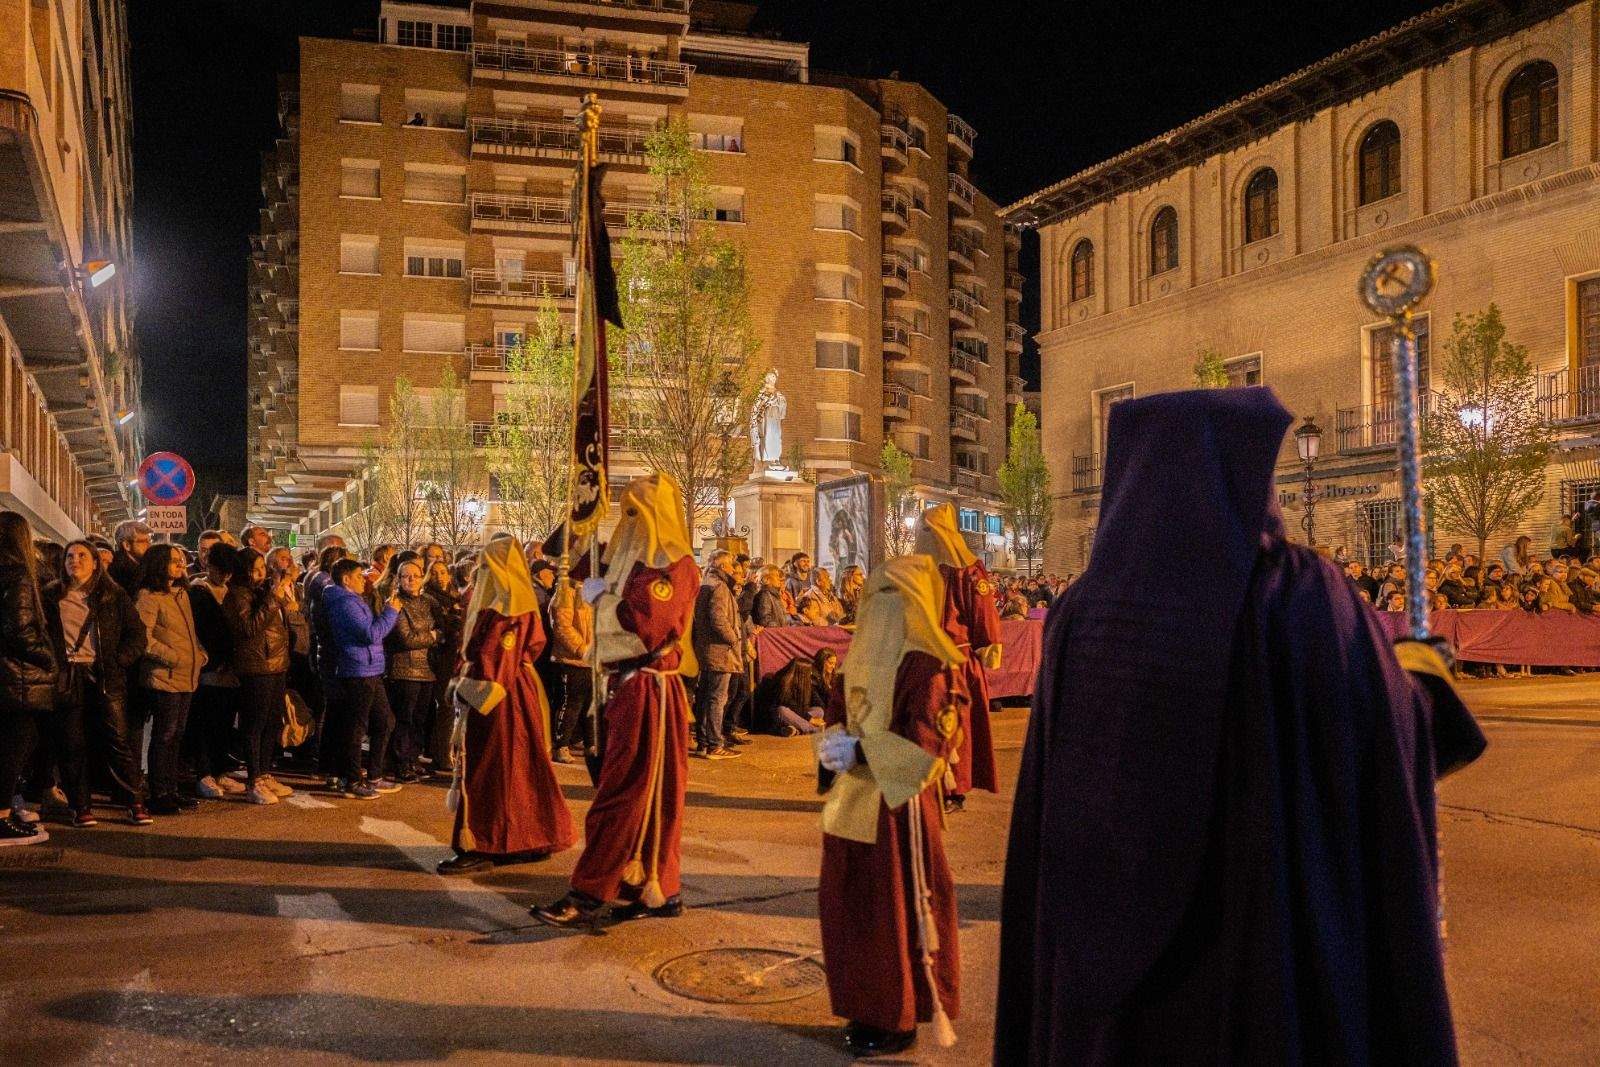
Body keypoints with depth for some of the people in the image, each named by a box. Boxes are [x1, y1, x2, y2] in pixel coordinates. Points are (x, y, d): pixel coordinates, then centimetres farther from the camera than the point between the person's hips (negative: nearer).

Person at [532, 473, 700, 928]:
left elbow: (639, 623, -24)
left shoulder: (676, 566, -13)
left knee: (622, 792, -6)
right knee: (648, 790, 12)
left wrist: (600, 597, -9)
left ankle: (588, 895, -3)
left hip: (649, 692, -9)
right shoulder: (643, 561, 16)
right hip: (630, 686, 9)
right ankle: (656, 889, 19)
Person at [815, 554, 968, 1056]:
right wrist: (835, 742, -7)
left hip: (900, 803, -8)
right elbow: (839, 713, 15)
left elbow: (926, 740, -19)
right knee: (848, 902, 13)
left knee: (900, 909, 3)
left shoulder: (928, 664, -14)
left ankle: (900, 1018, 18)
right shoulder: (859, 656, 11)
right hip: (854, 802, 8)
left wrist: (861, 752, -22)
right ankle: (867, 1007, 29)